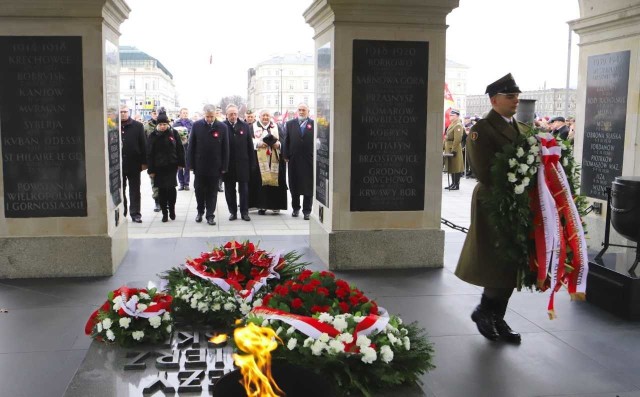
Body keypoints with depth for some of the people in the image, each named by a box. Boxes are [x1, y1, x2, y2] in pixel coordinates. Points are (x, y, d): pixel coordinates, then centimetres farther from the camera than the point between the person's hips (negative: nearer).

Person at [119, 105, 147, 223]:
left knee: (135, 191, 6)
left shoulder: (138, 126, 0)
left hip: (134, 163, -1)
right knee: (120, 190, 10)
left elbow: (143, 144, 0)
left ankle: (135, 213, 13)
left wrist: (144, 162, -4)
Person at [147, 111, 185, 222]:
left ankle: (172, 210, 17)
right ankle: (164, 213, 14)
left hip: (171, 166, -1)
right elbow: (149, 153, 0)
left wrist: (181, 163, 1)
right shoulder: (153, 135, -1)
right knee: (161, 190, 4)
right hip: (159, 167, 1)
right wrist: (151, 169, -3)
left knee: (171, 188, -3)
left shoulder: (174, 133, -1)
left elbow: (180, 149, 4)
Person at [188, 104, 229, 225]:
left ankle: (210, 215, 15)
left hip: (215, 166, -1)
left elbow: (225, 148, -2)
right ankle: (200, 211, 29)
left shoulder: (222, 127, -4)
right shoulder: (197, 125, -3)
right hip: (200, 166, 1)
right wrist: (192, 164, -2)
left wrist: (224, 166, -4)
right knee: (199, 190, 10)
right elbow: (191, 146, 0)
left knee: (212, 192, 6)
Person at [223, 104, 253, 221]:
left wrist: (251, 162, 2)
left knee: (244, 189, 6)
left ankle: (244, 212, 14)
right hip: (228, 163, -1)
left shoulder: (244, 126, 3)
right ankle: (233, 212, 16)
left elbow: (250, 145, 4)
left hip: (243, 163, 1)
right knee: (229, 189, 6)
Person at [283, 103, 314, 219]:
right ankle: (295, 208, 22)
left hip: (309, 160, -2)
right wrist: (286, 156, 1)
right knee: (294, 185, 9)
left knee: (308, 186, 1)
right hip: (294, 160, 2)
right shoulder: (290, 124, 9)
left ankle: (307, 211, 8)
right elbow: (287, 141, 7)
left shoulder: (314, 124, 2)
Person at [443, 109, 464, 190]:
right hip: (449, 149, 10)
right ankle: (453, 183, 20)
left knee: (456, 167, -4)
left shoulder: (458, 125, -14)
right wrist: (444, 146, 16)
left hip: (454, 149, -10)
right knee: (451, 166, 13)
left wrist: (454, 150, -24)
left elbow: (457, 139, -21)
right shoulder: (452, 124, 17)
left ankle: (456, 185, 1)